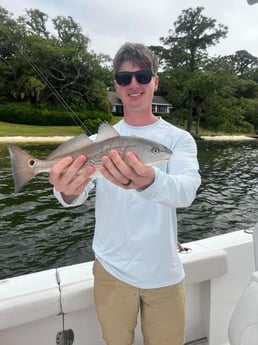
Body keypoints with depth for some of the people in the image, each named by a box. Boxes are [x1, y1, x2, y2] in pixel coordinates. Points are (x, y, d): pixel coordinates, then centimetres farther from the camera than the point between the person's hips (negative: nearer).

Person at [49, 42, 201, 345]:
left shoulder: (179, 138, -7)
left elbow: (186, 192, -26)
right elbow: (76, 197, -16)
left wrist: (149, 181, -47)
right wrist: (67, 190, -40)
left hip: (163, 274, 0)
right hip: (111, 270, 1)